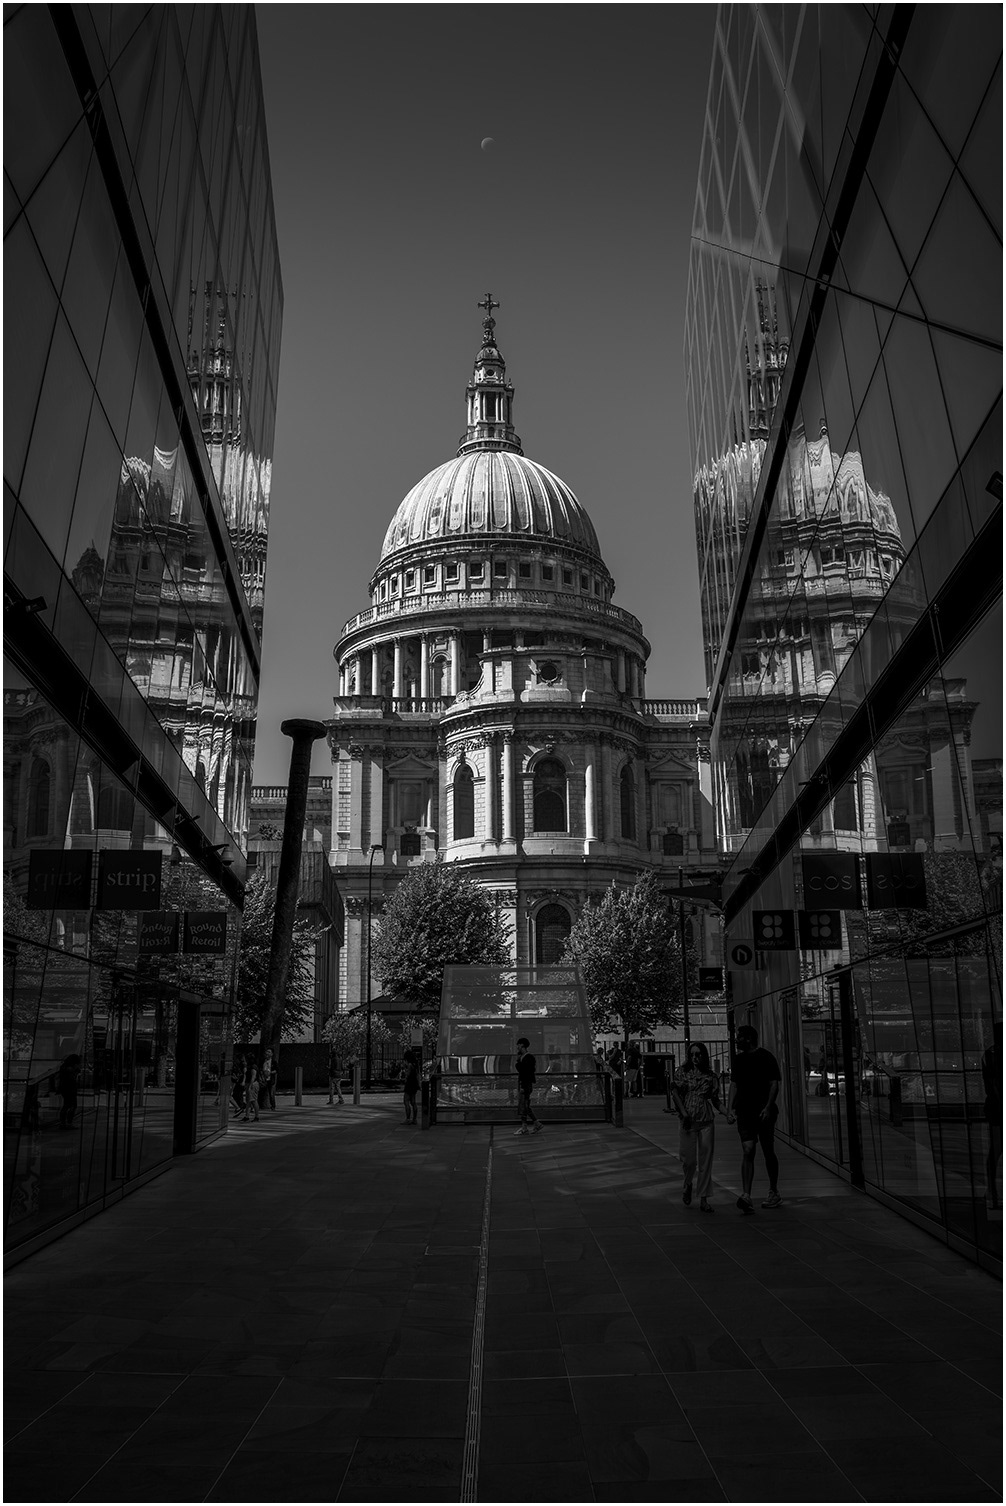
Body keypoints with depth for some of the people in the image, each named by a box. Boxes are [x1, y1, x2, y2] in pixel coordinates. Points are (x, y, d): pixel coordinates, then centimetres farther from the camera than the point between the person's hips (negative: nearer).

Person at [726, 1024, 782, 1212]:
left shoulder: (766, 1057, -5)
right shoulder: (739, 1059, 11)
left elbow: (774, 1084, -8)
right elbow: (734, 1085, 14)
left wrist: (768, 1108, -17)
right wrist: (730, 1109, 6)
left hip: (764, 1111, -4)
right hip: (744, 1111, 4)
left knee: (768, 1152, 8)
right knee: (747, 1151, -7)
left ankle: (774, 1193, 25)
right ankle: (746, 1196, -15)